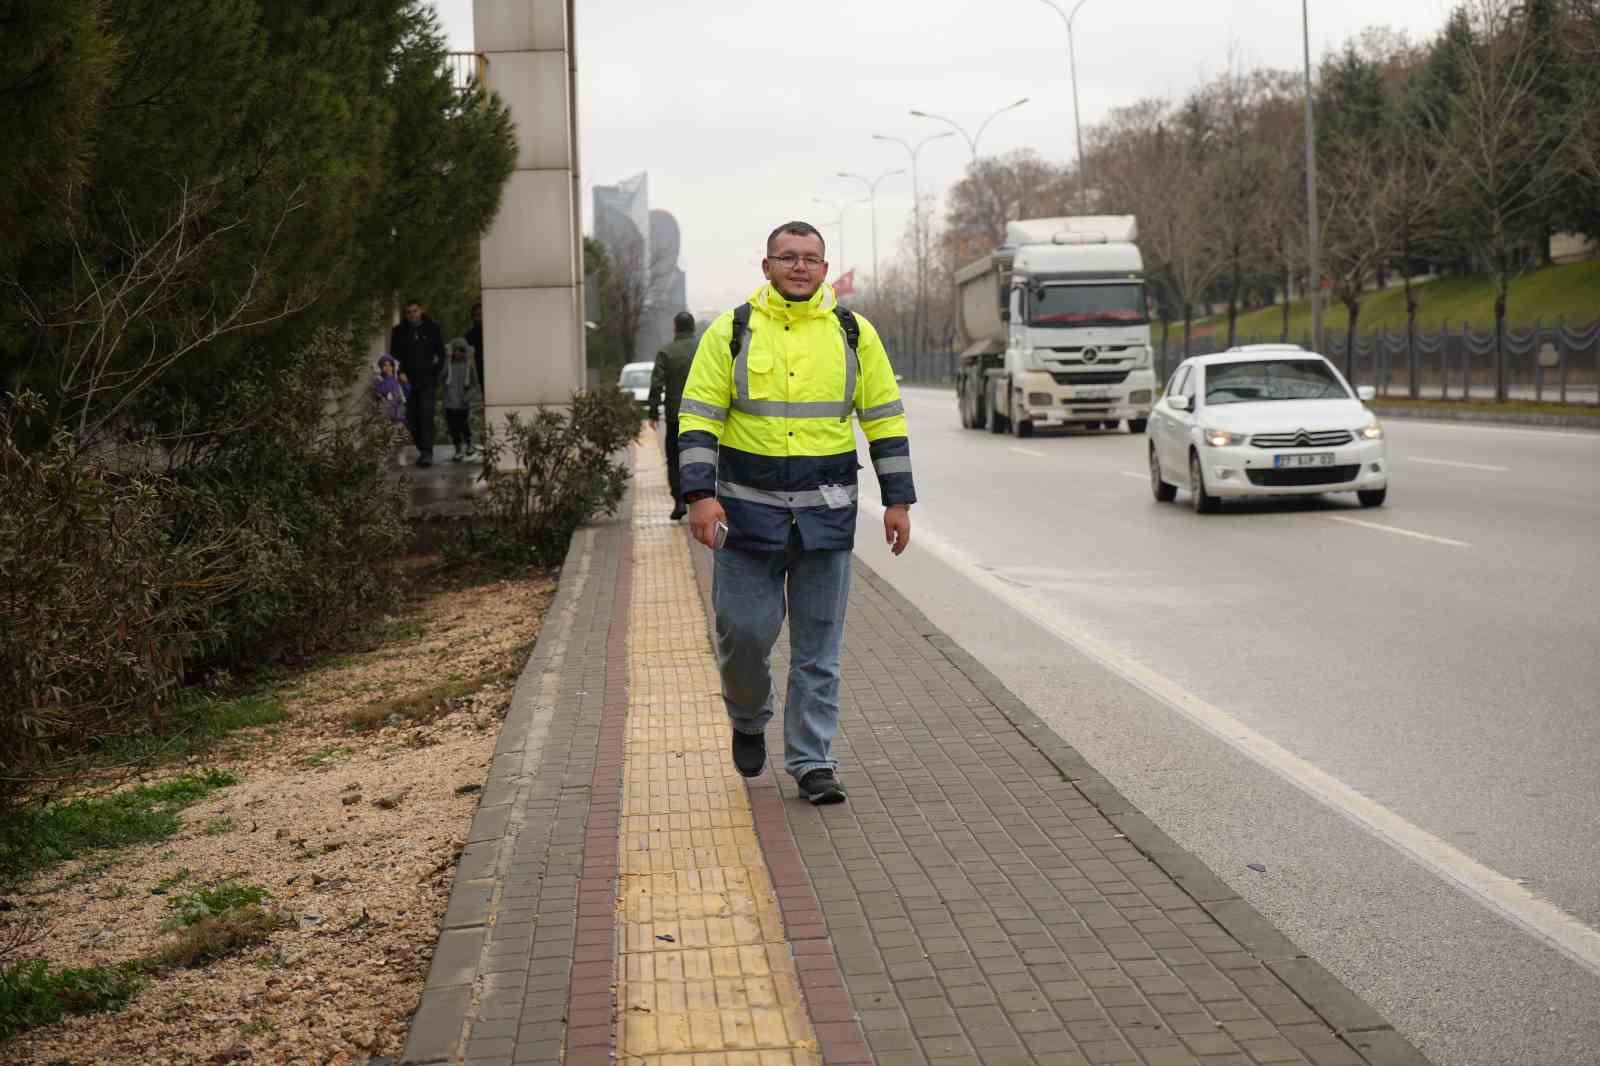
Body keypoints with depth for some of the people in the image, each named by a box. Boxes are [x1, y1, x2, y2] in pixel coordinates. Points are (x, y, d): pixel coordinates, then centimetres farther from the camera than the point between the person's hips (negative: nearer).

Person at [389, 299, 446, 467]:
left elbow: (441, 353, 13)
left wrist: (435, 371, 3)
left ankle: (427, 453, -15)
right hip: (408, 380, 2)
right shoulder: (399, 331, 6)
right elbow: (394, 355, 10)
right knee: (412, 418, 2)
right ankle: (421, 450, 14)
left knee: (426, 415, -13)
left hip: (427, 379, -2)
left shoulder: (432, 328, 5)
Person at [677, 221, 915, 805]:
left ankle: (811, 762, 13)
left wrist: (898, 500, 4)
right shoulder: (732, 331, 0)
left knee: (819, 646, 4)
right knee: (744, 630, 0)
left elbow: (885, 418, 8)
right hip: (748, 512, -1)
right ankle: (748, 721, 30)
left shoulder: (854, 333, 5)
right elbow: (697, 417, -3)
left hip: (826, 515, 1)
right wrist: (700, 494, -14)